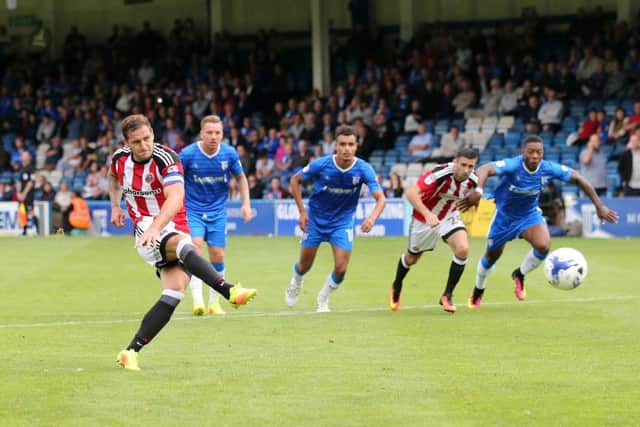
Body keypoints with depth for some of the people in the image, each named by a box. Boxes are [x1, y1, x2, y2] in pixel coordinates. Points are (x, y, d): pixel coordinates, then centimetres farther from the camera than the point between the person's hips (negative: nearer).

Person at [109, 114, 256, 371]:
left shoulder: (166, 159, -15)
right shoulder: (120, 159, 1)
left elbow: (176, 198, -33)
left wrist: (155, 227, -47)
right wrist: (115, 206, 19)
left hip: (173, 227, 0)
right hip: (145, 227, 0)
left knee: (174, 292, -17)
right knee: (183, 244, -34)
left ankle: (131, 351, -13)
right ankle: (230, 292, -52)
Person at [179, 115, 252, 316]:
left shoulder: (229, 154, -7)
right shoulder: (188, 154, -14)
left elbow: (241, 178, 9)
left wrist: (246, 203, 2)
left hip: (217, 211, 3)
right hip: (192, 210, -3)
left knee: (217, 257, 0)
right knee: (196, 245, -23)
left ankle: (214, 302, 17)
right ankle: (197, 299, -26)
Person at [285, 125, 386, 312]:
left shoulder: (363, 169, -21)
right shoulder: (320, 165, -22)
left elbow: (380, 198, -24)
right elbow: (295, 180, -6)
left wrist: (372, 217, -44)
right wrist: (302, 211, -11)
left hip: (342, 222, 0)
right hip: (315, 219, 0)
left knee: (340, 268, -10)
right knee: (305, 265, 11)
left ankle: (323, 299, 21)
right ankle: (295, 284, 49)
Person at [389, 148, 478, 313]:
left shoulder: (472, 180, -17)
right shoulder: (440, 174, -35)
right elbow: (411, 193, -44)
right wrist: (427, 214, -54)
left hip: (449, 217, 3)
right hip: (425, 218, -3)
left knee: (463, 249, -22)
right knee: (412, 257, 17)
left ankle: (447, 296, -6)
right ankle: (396, 286, 50)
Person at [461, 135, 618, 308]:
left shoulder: (548, 169, -22)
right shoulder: (513, 166, -33)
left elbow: (578, 178, -8)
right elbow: (484, 170, -49)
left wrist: (599, 206, -9)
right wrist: (478, 191, -69)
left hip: (529, 214, 2)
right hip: (505, 215, -2)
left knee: (543, 246, -25)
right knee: (491, 256, 13)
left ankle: (520, 274, 7)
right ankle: (478, 290, 46)